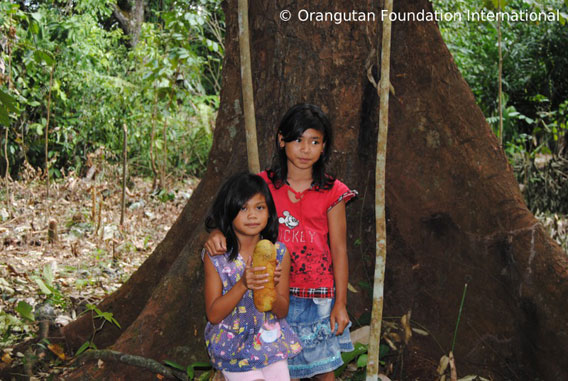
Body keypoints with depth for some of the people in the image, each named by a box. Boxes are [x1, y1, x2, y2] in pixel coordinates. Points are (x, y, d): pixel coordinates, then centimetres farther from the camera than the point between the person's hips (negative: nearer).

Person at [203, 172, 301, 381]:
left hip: (270, 340, 3)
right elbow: (213, 314, -13)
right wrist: (243, 285, -27)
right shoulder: (215, 256, -11)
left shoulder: (279, 253, -5)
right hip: (233, 346, -3)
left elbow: (283, 311, -3)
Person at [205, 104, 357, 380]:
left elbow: (339, 249, -2)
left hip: (318, 295, 0)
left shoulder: (331, 192, -4)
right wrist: (217, 232, -28)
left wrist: (340, 303, -2)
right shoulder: (264, 184, -2)